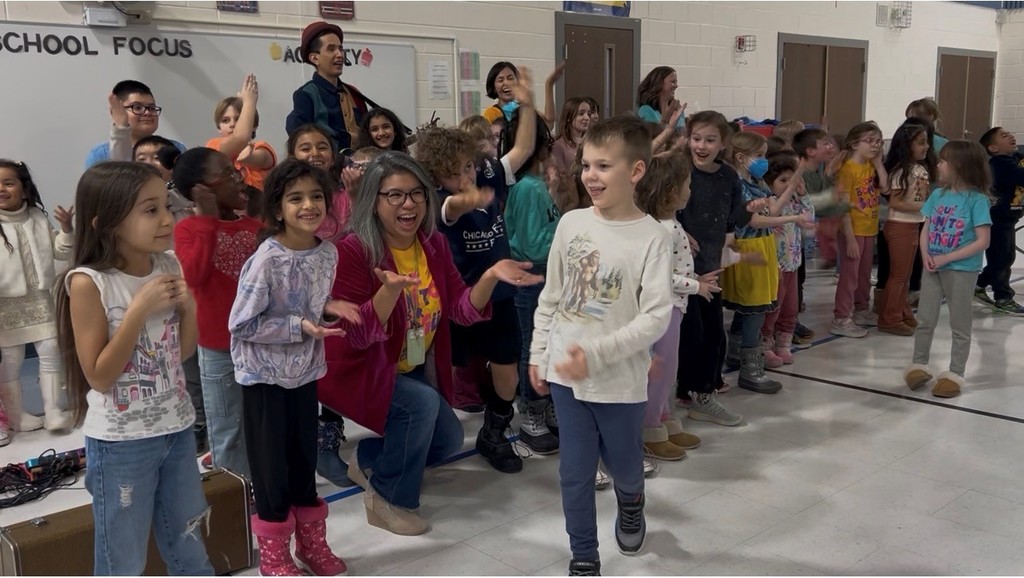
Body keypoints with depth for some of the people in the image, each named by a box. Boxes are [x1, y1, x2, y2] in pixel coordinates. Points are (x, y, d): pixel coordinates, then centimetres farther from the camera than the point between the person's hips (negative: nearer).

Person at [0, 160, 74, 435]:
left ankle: (52, 411, 13)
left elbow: (61, 252, 9)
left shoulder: (38, 217, 3)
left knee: (51, 352, 2)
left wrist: (66, 229, -7)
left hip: (40, 300, 3)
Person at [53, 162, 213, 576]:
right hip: (120, 442, -5)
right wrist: (139, 310, -23)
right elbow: (99, 376, -17)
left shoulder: (168, 266, -1)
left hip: (177, 428, 5)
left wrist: (189, 307, -11)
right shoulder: (88, 283, -17)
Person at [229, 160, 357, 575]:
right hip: (265, 376, -5)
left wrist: (331, 307, -9)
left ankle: (311, 543, 34)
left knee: (304, 459, 17)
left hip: (304, 371, 6)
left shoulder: (328, 253, -3)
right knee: (271, 467, 7)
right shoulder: (266, 259, -22)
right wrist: (299, 327, -24)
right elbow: (241, 324, -20)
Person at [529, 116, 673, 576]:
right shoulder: (571, 223, -1)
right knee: (575, 473, 9)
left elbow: (656, 317, -17)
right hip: (565, 374, 3)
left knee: (624, 466, 18)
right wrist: (538, 355, 8)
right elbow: (550, 297, 8)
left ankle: (630, 502, 53)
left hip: (619, 380, -2)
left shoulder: (652, 238, -13)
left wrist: (596, 354, -23)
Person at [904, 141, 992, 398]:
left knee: (960, 324, 8)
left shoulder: (977, 200, -14)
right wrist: (926, 256, -12)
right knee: (925, 319, 12)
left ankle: (955, 374, 17)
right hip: (933, 268, 5)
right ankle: (919, 365, 25)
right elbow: (926, 230, 7)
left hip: (962, 271, -5)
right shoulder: (938, 195, 4)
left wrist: (946, 258, -19)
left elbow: (982, 241, -17)